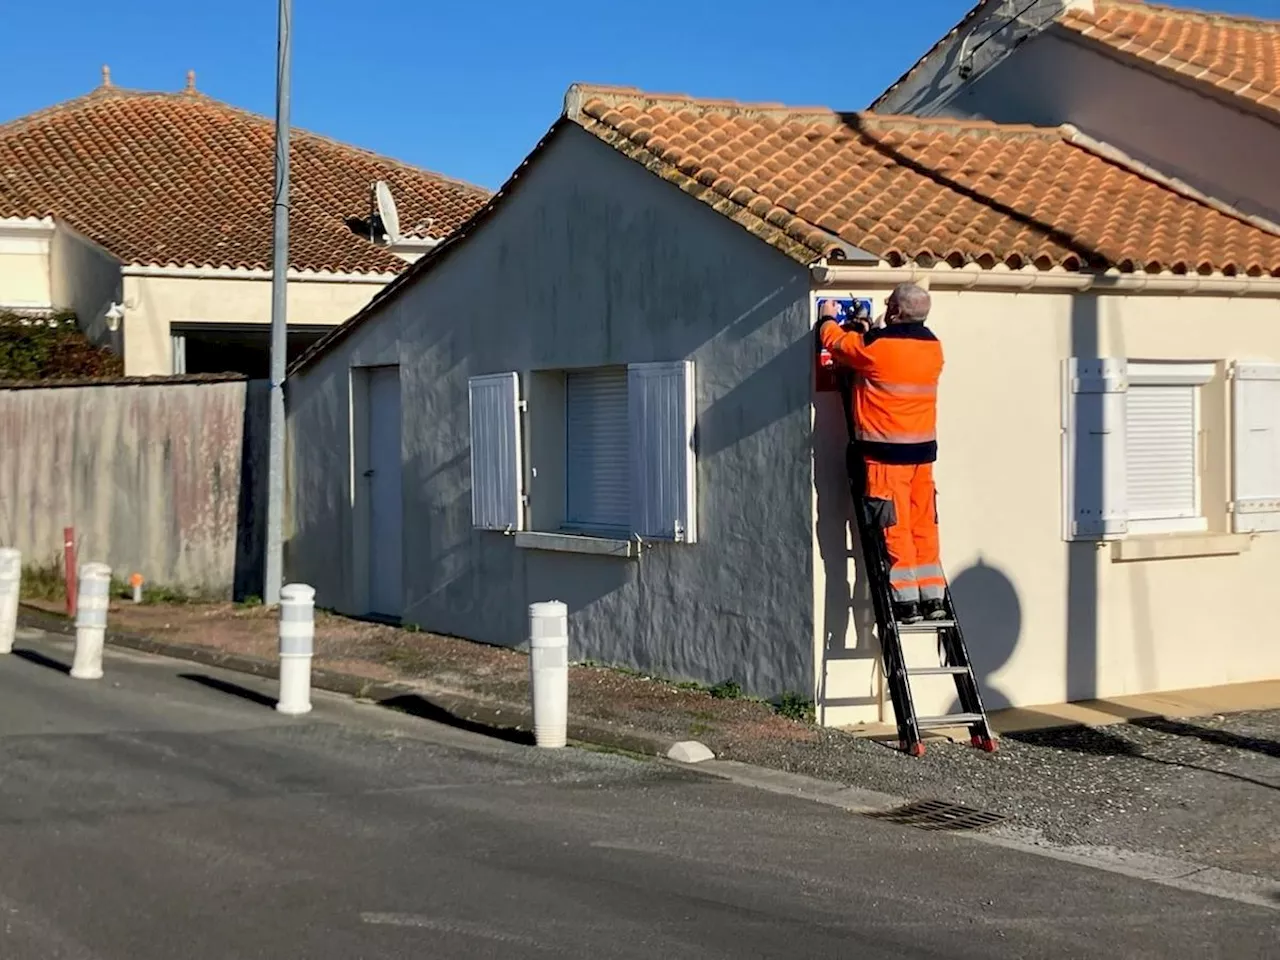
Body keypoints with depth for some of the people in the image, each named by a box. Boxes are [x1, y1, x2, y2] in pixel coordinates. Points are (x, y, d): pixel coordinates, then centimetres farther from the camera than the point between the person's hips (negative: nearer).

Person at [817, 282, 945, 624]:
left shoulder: (875, 346, -13)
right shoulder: (933, 347, 6)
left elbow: (836, 343, 4)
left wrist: (828, 319, 24)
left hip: (886, 452, -6)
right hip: (923, 449, 6)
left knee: (894, 528, -3)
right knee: (924, 526, 10)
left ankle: (907, 601, -4)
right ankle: (933, 598, 11)